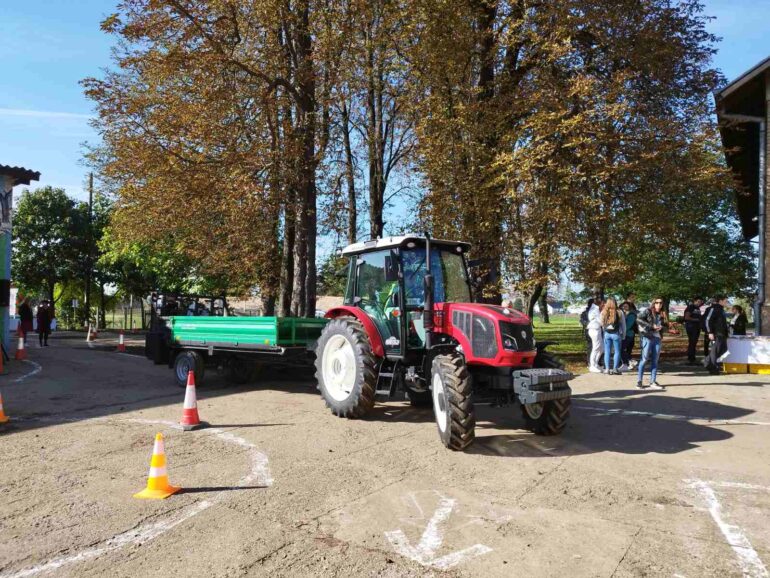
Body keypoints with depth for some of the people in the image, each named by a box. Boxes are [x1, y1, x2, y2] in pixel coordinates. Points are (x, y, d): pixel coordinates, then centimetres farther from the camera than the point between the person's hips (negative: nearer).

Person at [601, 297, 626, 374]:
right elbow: (623, 325, 0)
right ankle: (615, 369, 6)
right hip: (616, 334, -2)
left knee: (607, 352, 9)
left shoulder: (603, 313, -3)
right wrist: (623, 336, 8)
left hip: (607, 334, 2)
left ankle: (607, 369, 9)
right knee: (617, 352, 7)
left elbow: (602, 324, 3)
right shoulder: (619, 313, -7)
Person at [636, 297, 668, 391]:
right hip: (648, 337, -6)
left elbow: (664, 325, 18)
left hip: (657, 338, 6)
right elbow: (638, 319, -14)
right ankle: (639, 382, -1)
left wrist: (661, 326, -6)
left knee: (655, 361, 7)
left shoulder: (662, 314, 13)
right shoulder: (648, 311, -4)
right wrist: (651, 326, -16)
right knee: (645, 359, -6)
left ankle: (653, 382, 12)